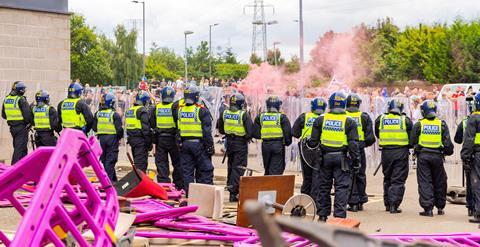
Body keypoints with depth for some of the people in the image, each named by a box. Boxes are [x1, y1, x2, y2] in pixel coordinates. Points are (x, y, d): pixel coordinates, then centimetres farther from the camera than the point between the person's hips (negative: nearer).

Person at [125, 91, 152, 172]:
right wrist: (149, 142, -13)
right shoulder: (143, 111, -14)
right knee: (141, 162, -7)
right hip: (141, 140, -8)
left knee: (136, 161, 18)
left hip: (131, 139, 8)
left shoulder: (129, 111, 14)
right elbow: (146, 128, -17)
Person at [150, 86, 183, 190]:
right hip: (172, 138, -2)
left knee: (161, 163, 7)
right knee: (177, 163, 10)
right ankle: (179, 186, 15)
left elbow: (152, 124, 3)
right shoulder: (175, 106, -9)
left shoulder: (156, 108, 1)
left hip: (160, 138, 2)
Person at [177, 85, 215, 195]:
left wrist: (179, 144, 16)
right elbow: (207, 131, -13)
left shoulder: (180, 110, 4)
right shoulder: (202, 110, -11)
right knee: (205, 170, 3)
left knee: (187, 171, 9)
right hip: (199, 143, -4)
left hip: (184, 144, 4)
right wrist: (210, 146, -8)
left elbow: (177, 129, 9)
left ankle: (189, 193, 11)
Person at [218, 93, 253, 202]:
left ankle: (230, 187, 25)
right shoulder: (244, 114, -14)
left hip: (229, 143, 5)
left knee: (231, 167, 17)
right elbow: (250, 130, -14)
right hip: (241, 143, -5)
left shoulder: (224, 114, 2)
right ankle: (233, 193, -7)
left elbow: (221, 129, 11)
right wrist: (247, 137, 5)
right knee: (238, 168, -2)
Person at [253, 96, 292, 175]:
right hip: (278, 145, -3)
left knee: (267, 168, 16)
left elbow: (255, 133, 3)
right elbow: (287, 132, -7)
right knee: (277, 170, -1)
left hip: (265, 145, 3)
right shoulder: (282, 117, -4)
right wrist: (287, 142, 10)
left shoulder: (260, 117, 4)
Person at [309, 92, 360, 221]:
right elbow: (353, 143, -6)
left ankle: (322, 215, 17)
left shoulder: (320, 120, 2)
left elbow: (314, 141, 3)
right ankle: (339, 215, -5)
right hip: (341, 158, -2)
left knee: (323, 186, 11)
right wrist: (356, 160, -2)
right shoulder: (349, 122, -2)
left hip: (324, 157, 2)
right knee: (341, 187, 0)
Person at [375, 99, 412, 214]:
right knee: (398, 179, 1)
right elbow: (411, 138, 3)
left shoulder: (380, 119, 2)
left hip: (386, 152, 2)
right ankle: (394, 205, -6)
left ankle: (387, 204, 21)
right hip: (401, 152, -2)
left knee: (387, 178, 16)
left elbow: (377, 135, 15)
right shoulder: (405, 120, -3)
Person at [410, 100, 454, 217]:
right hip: (437, 156, 1)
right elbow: (447, 143, -1)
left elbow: (412, 142, 1)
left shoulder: (419, 124, -2)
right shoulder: (442, 124, 1)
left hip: (423, 156, -1)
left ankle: (428, 208, -3)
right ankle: (440, 207, 21)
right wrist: (448, 151, 16)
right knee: (439, 182, 13)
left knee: (425, 182, 2)